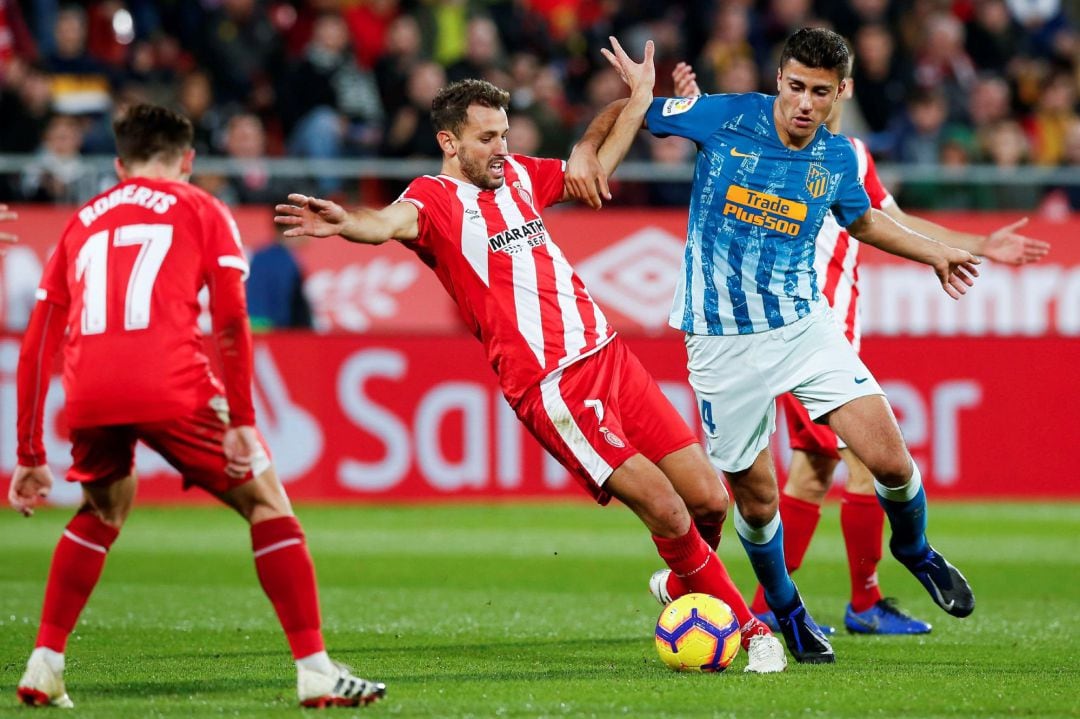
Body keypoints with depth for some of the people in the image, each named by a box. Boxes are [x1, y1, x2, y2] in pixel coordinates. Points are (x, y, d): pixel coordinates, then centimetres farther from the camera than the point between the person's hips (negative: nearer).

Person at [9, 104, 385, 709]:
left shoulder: (84, 223, 27)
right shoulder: (201, 210, 16)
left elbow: (36, 347, 23)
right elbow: (232, 323, 1)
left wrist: (30, 455, 26)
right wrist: (241, 424, -1)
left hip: (88, 398, 4)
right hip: (171, 388, -4)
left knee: (104, 510, 30)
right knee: (267, 502, 10)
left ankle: (43, 667, 22)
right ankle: (315, 669, 1)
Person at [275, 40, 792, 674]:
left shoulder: (517, 176, 15)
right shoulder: (436, 198, -6)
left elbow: (594, 167, 31)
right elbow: (391, 222, -29)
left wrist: (640, 97, 24)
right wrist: (346, 222, -51)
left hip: (608, 354, 7)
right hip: (550, 387, -7)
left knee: (709, 501, 3)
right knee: (666, 511, -14)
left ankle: (686, 586, 32)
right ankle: (747, 626, 2)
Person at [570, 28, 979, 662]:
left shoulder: (839, 158, 1)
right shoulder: (725, 118, -9)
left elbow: (862, 219, 25)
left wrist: (934, 253, 22)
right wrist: (588, 147, -18)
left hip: (805, 325, 2)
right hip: (723, 342, -2)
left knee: (890, 460, -10)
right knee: (756, 498, 3)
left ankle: (914, 550, 23)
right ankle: (784, 607, 32)